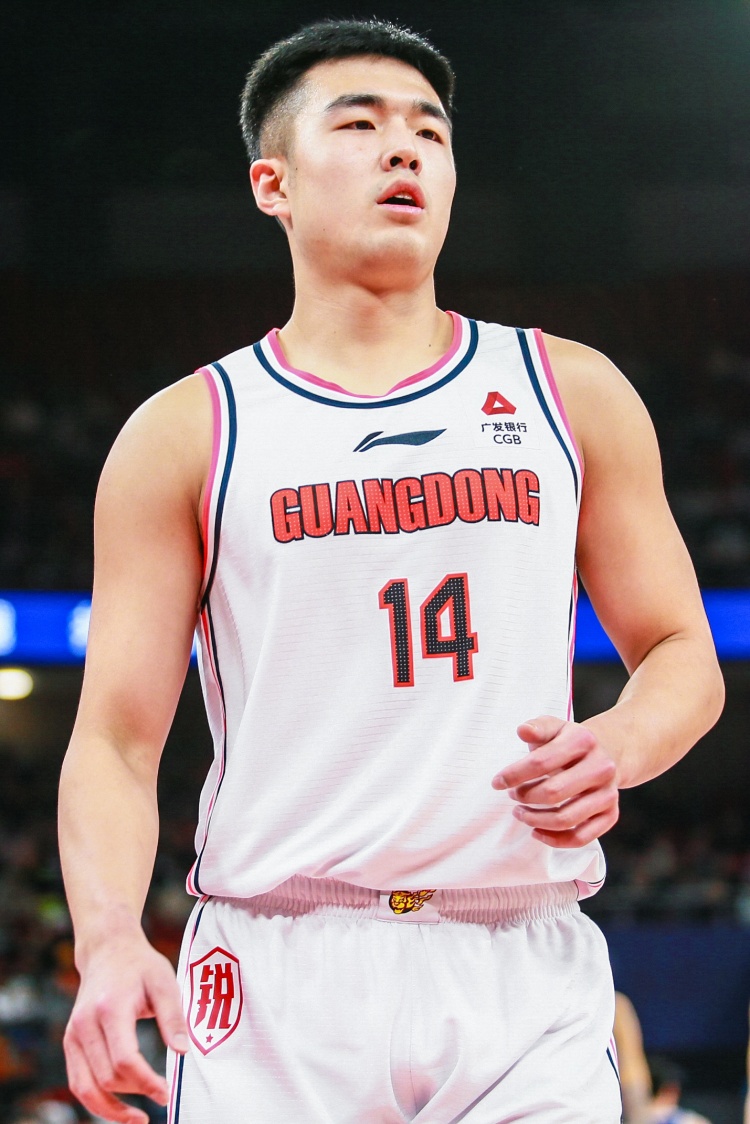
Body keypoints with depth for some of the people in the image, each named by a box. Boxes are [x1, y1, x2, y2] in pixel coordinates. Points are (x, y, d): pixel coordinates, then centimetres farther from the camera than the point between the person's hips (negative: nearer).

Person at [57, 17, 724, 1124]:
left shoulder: (573, 394, 13)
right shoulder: (187, 434, 7)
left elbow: (683, 656, 16)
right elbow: (117, 740, 3)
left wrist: (617, 745, -8)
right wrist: (109, 938, -16)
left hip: (523, 981, 2)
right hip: (278, 977, -1)